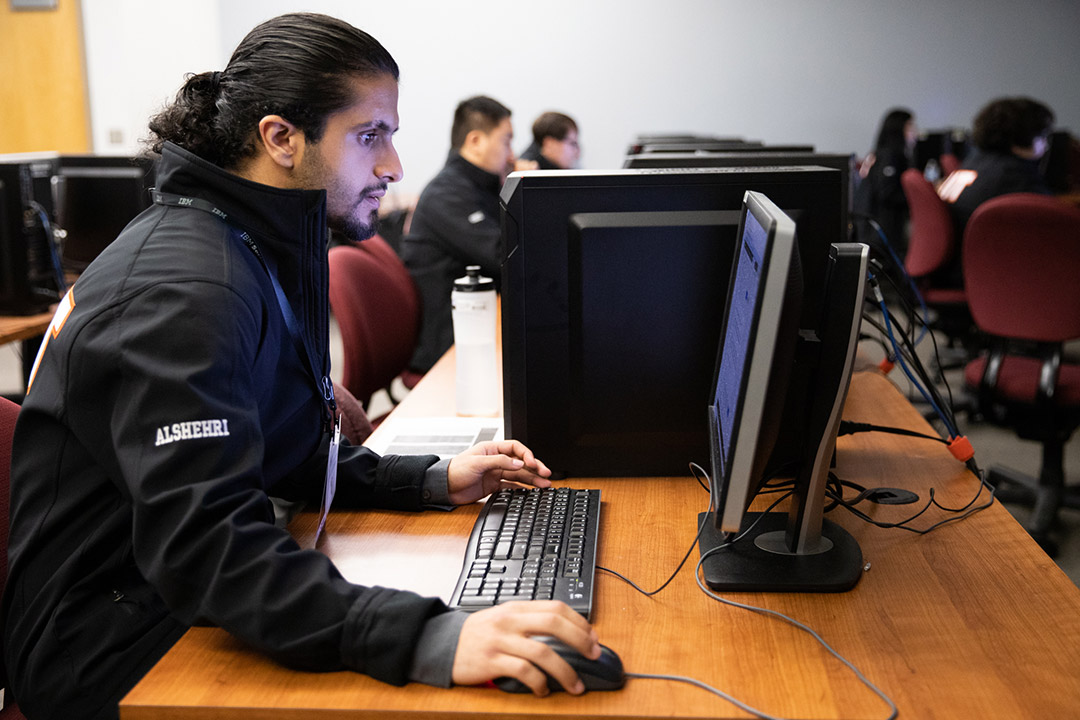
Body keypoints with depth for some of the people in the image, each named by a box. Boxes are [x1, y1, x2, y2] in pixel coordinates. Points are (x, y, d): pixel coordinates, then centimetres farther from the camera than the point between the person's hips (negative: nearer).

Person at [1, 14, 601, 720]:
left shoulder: (269, 256, 8)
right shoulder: (187, 289, -24)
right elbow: (201, 543, -34)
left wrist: (431, 481, 5)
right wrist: (428, 641, -43)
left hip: (198, 615, 9)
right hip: (116, 660, -9)